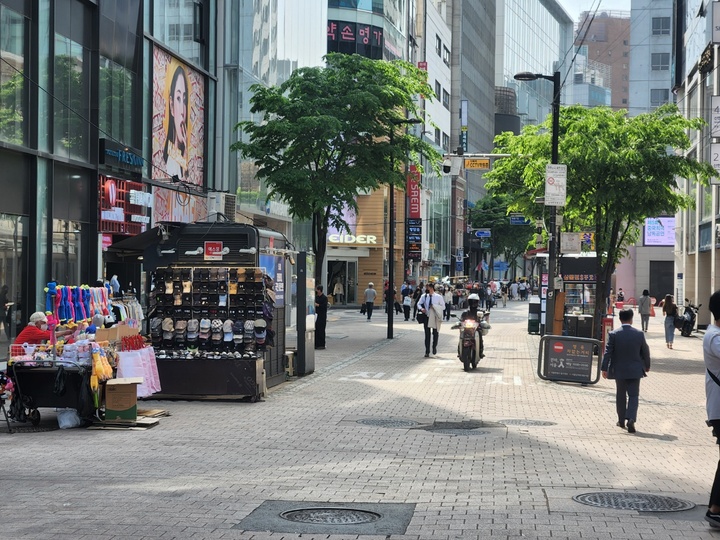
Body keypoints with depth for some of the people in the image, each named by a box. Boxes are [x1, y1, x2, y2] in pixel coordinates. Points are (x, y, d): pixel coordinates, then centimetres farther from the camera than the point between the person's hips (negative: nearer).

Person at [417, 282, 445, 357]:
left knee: (435, 333, 6)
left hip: (435, 318, -1)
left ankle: (434, 347, 33)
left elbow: (443, 307, -2)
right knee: (427, 334, 2)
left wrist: (434, 306, -16)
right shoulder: (424, 296, 1)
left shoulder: (438, 297, -5)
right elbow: (419, 304, 11)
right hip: (427, 317, 1)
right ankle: (427, 351, 8)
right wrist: (421, 308, -10)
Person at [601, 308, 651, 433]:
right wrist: (647, 366, 19)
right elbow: (645, 351, 3)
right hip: (635, 371, 0)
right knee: (633, 396, 3)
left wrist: (604, 368, -4)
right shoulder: (639, 334, -6)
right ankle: (631, 419, -16)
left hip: (619, 370, 1)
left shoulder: (613, 334, -9)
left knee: (621, 395, 15)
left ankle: (621, 420, 25)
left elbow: (607, 352, -9)